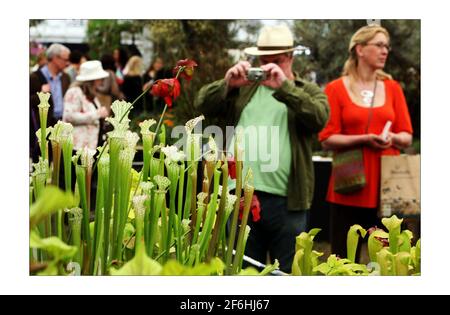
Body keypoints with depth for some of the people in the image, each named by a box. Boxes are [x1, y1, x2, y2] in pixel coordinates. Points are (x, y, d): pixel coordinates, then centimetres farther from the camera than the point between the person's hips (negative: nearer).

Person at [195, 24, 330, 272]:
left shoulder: (308, 91, 9)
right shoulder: (242, 89, 15)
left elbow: (319, 117, -12)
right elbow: (203, 104, 5)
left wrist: (284, 87, -21)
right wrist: (227, 84, -12)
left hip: (286, 200, -2)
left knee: (288, 271, 5)